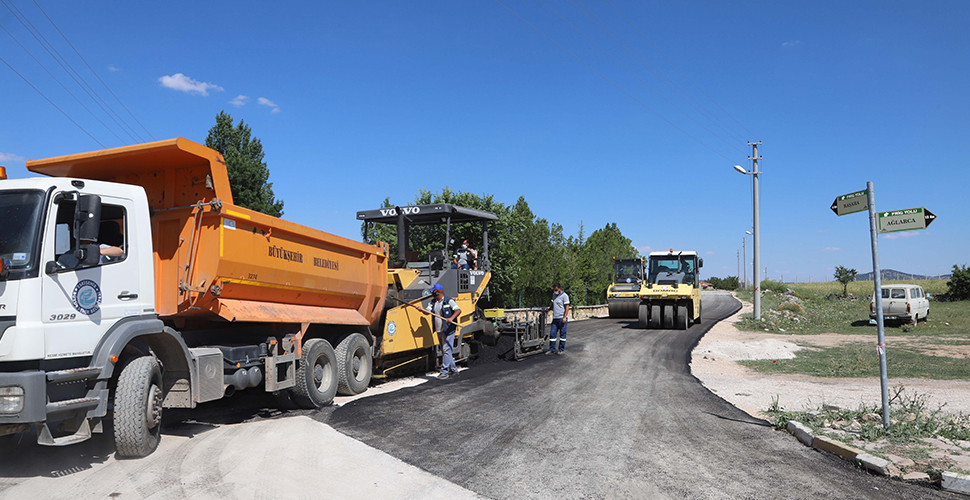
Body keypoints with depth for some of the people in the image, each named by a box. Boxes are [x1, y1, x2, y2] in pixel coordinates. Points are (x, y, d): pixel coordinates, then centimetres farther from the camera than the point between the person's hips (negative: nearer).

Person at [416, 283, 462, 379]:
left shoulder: (449, 301, -8)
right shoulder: (433, 302, 12)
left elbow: (458, 310, -16)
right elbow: (428, 312, 4)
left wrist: (451, 318, -31)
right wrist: (422, 309, -18)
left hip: (448, 330, -8)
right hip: (439, 331, 8)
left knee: (446, 350, -9)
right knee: (444, 350, 15)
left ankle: (444, 371, -5)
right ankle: (453, 369, 29)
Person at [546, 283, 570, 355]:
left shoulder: (564, 296, -7)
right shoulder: (554, 295, 16)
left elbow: (567, 307, -11)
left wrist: (565, 317, -18)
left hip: (562, 318, -7)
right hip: (555, 318, 7)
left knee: (562, 334, 2)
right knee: (552, 334, 3)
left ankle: (562, 349, 11)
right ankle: (552, 350, 9)